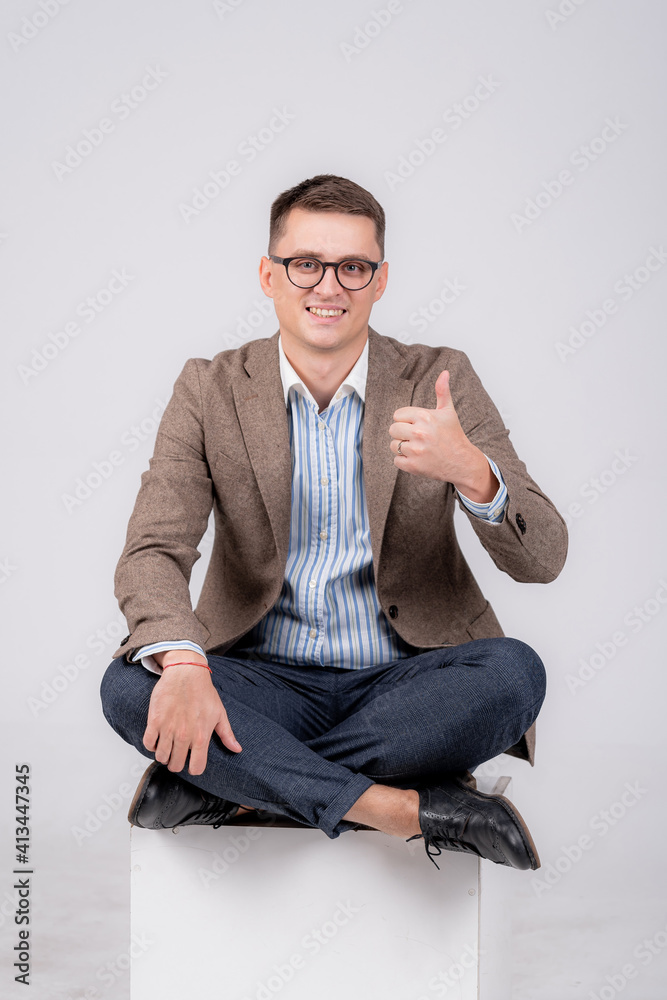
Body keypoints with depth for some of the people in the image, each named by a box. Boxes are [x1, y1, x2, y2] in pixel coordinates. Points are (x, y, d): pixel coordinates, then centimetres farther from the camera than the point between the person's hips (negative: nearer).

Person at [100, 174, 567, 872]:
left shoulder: (439, 382, -2)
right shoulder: (211, 390, 0)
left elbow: (541, 559, -8)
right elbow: (152, 552, -10)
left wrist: (468, 468, -30)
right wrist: (180, 662, -33)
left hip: (403, 681, 0)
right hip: (266, 681, 0)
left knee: (514, 673, -29)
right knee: (130, 684, -26)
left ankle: (226, 785, -21)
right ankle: (405, 808, -25)